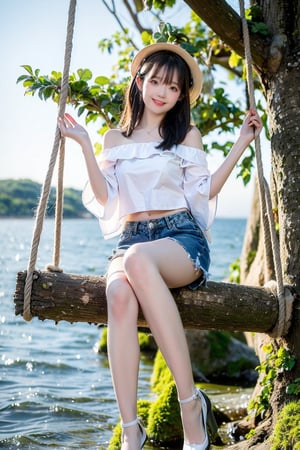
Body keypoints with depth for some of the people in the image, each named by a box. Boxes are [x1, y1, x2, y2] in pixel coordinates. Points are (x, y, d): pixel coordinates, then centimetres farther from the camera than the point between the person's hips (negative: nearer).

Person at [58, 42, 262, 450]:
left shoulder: (188, 135, 15)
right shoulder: (116, 139, 18)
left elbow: (205, 191, 6)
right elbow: (105, 197, 8)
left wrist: (241, 145, 3)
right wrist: (85, 145, 4)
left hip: (181, 237, -2)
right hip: (131, 238, 2)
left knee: (138, 259, -40)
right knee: (120, 295, -36)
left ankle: (190, 401, -36)